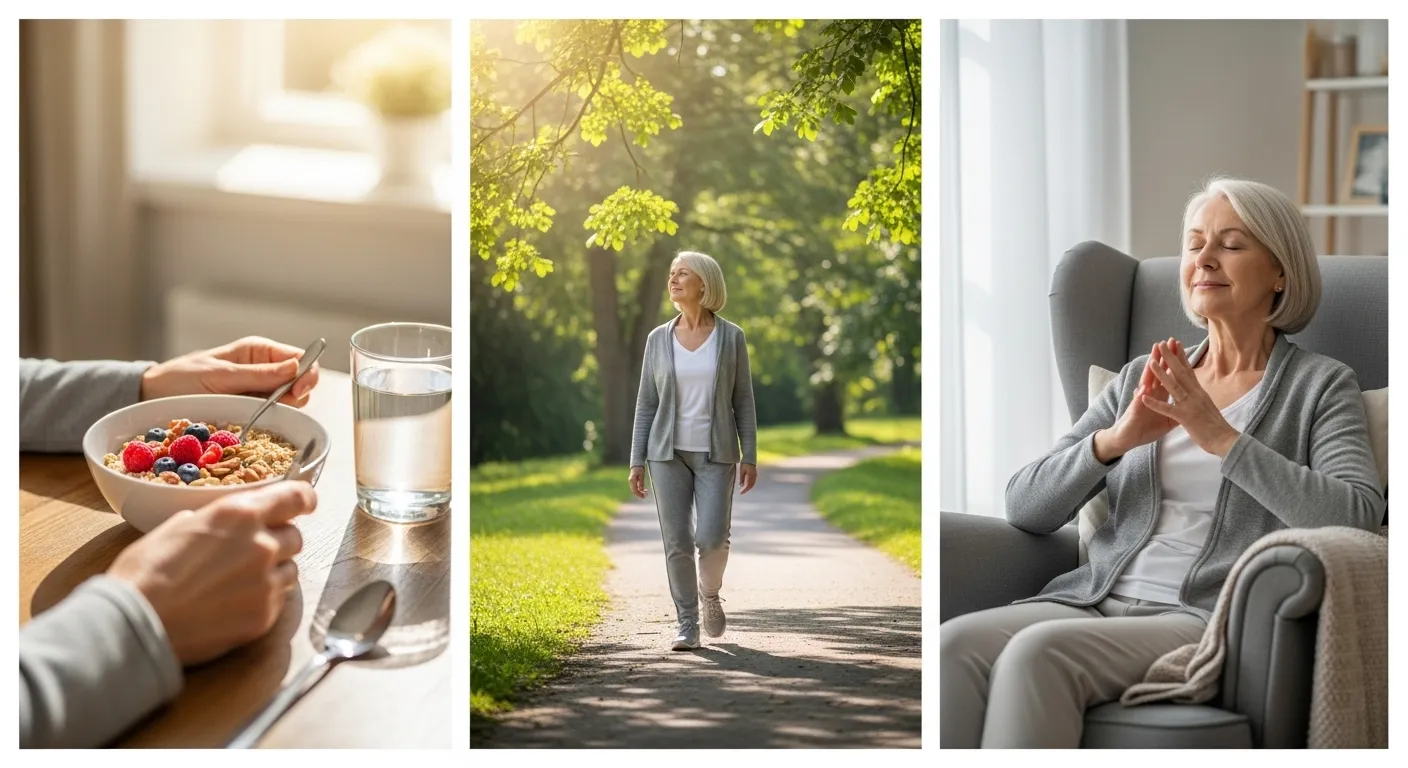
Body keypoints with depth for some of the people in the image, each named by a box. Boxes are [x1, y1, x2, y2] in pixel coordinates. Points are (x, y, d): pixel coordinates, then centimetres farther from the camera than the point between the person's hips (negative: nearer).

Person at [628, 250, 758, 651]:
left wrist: (750, 457, -4)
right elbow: (646, 404, 5)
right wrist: (637, 461, 0)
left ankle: (710, 593, 20)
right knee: (677, 542, -3)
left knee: (712, 538, -12)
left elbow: (743, 400, 1)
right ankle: (688, 627, 10)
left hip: (716, 454, -1)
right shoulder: (658, 339, 2)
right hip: (668, 452, 1)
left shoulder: (731, 336, -1)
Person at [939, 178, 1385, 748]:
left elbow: (1358, 516, -12)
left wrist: (1219, 436, -16)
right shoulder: (1141, 379, 21)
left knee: (1038, 651, -34)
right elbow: (1023, 507, 11)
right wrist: (1114, 439, -7)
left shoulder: (1321, 385, 9)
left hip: (1212, 617, -4)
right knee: (955, 644, -28)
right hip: (1094, 599, 4)